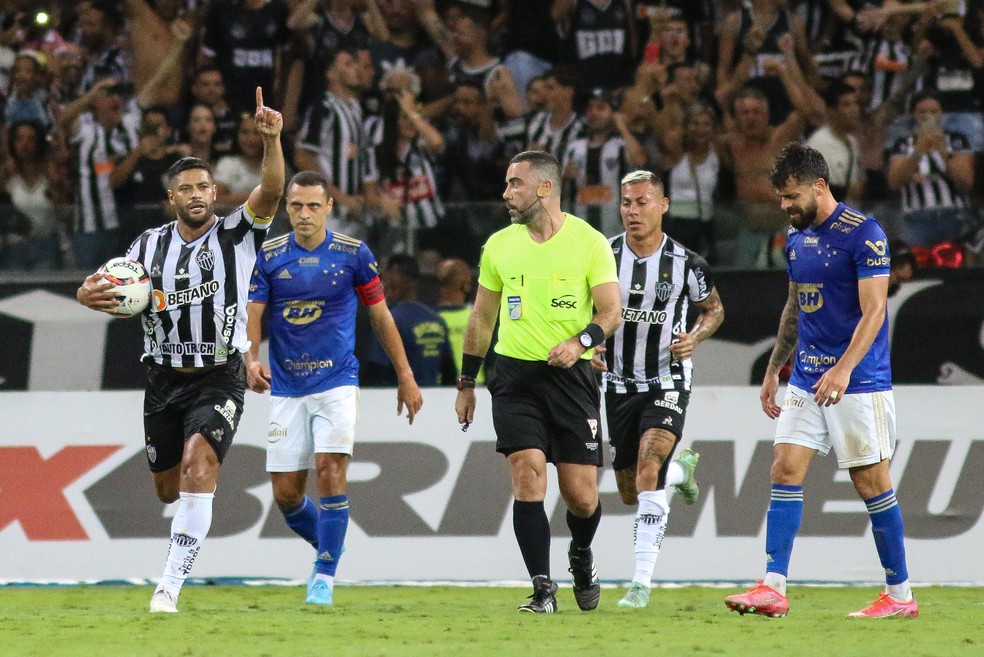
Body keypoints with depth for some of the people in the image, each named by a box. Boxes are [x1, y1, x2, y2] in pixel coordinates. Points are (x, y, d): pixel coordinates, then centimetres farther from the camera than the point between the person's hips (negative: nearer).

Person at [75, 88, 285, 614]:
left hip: (219, 378, -4)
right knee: (167, 487, 11)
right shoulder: (151, 245, 5)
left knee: (198, 461, -25)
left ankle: (172, 581, -24)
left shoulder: (237, 234, -5)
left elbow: (271, 191, -21)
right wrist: (89, 293, -23)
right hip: (164, 377, 4)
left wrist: (271, 141, -39)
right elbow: (115, 289, 2)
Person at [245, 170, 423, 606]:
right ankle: (328, 547, 29)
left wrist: (405, 378, 8)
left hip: (336, 381, -2)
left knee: (330, 470, -18)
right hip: (286, 387, 2)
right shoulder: (269, 256, 0)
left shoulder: (353, 254, -2)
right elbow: (251, 314, -5)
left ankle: (325, 575, -7)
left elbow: (380, 316, 7)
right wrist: (251, 360, -26)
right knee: (285, 492, 0)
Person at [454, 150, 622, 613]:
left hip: (571, 375, -2)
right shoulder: (499, 245, 7)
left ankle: (581, 554, 34)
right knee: (527, 475, -14)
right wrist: (466, 383, 15)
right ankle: (543, 589, -11)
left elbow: (611, 311, -5)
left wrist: (580, 341, -24)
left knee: (581, 495, 0)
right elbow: (482, 317, 15)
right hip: (515, 375, 2)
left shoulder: (589, 242, -3)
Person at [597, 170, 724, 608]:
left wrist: (695, 337, -13)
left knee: (647, 476, -22)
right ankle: (680, 469, 46)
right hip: (618, 385, 3)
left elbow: (714, 309, 7)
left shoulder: (686, 263, -9)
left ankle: (642, 581, -18)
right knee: (630, 492, 11)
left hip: (667, 382, -3)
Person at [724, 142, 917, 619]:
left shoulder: (863, 234, -13)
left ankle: (900, 595, 7)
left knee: (871, 483, -2)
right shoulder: (797, 238, 11)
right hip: (806, 379, 7)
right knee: (785, 470, -3)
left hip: (858, 382, -7)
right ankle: (773, 589, -6)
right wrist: (772, 371, 22)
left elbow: (873, 311, -18)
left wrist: (844, 369, -28)